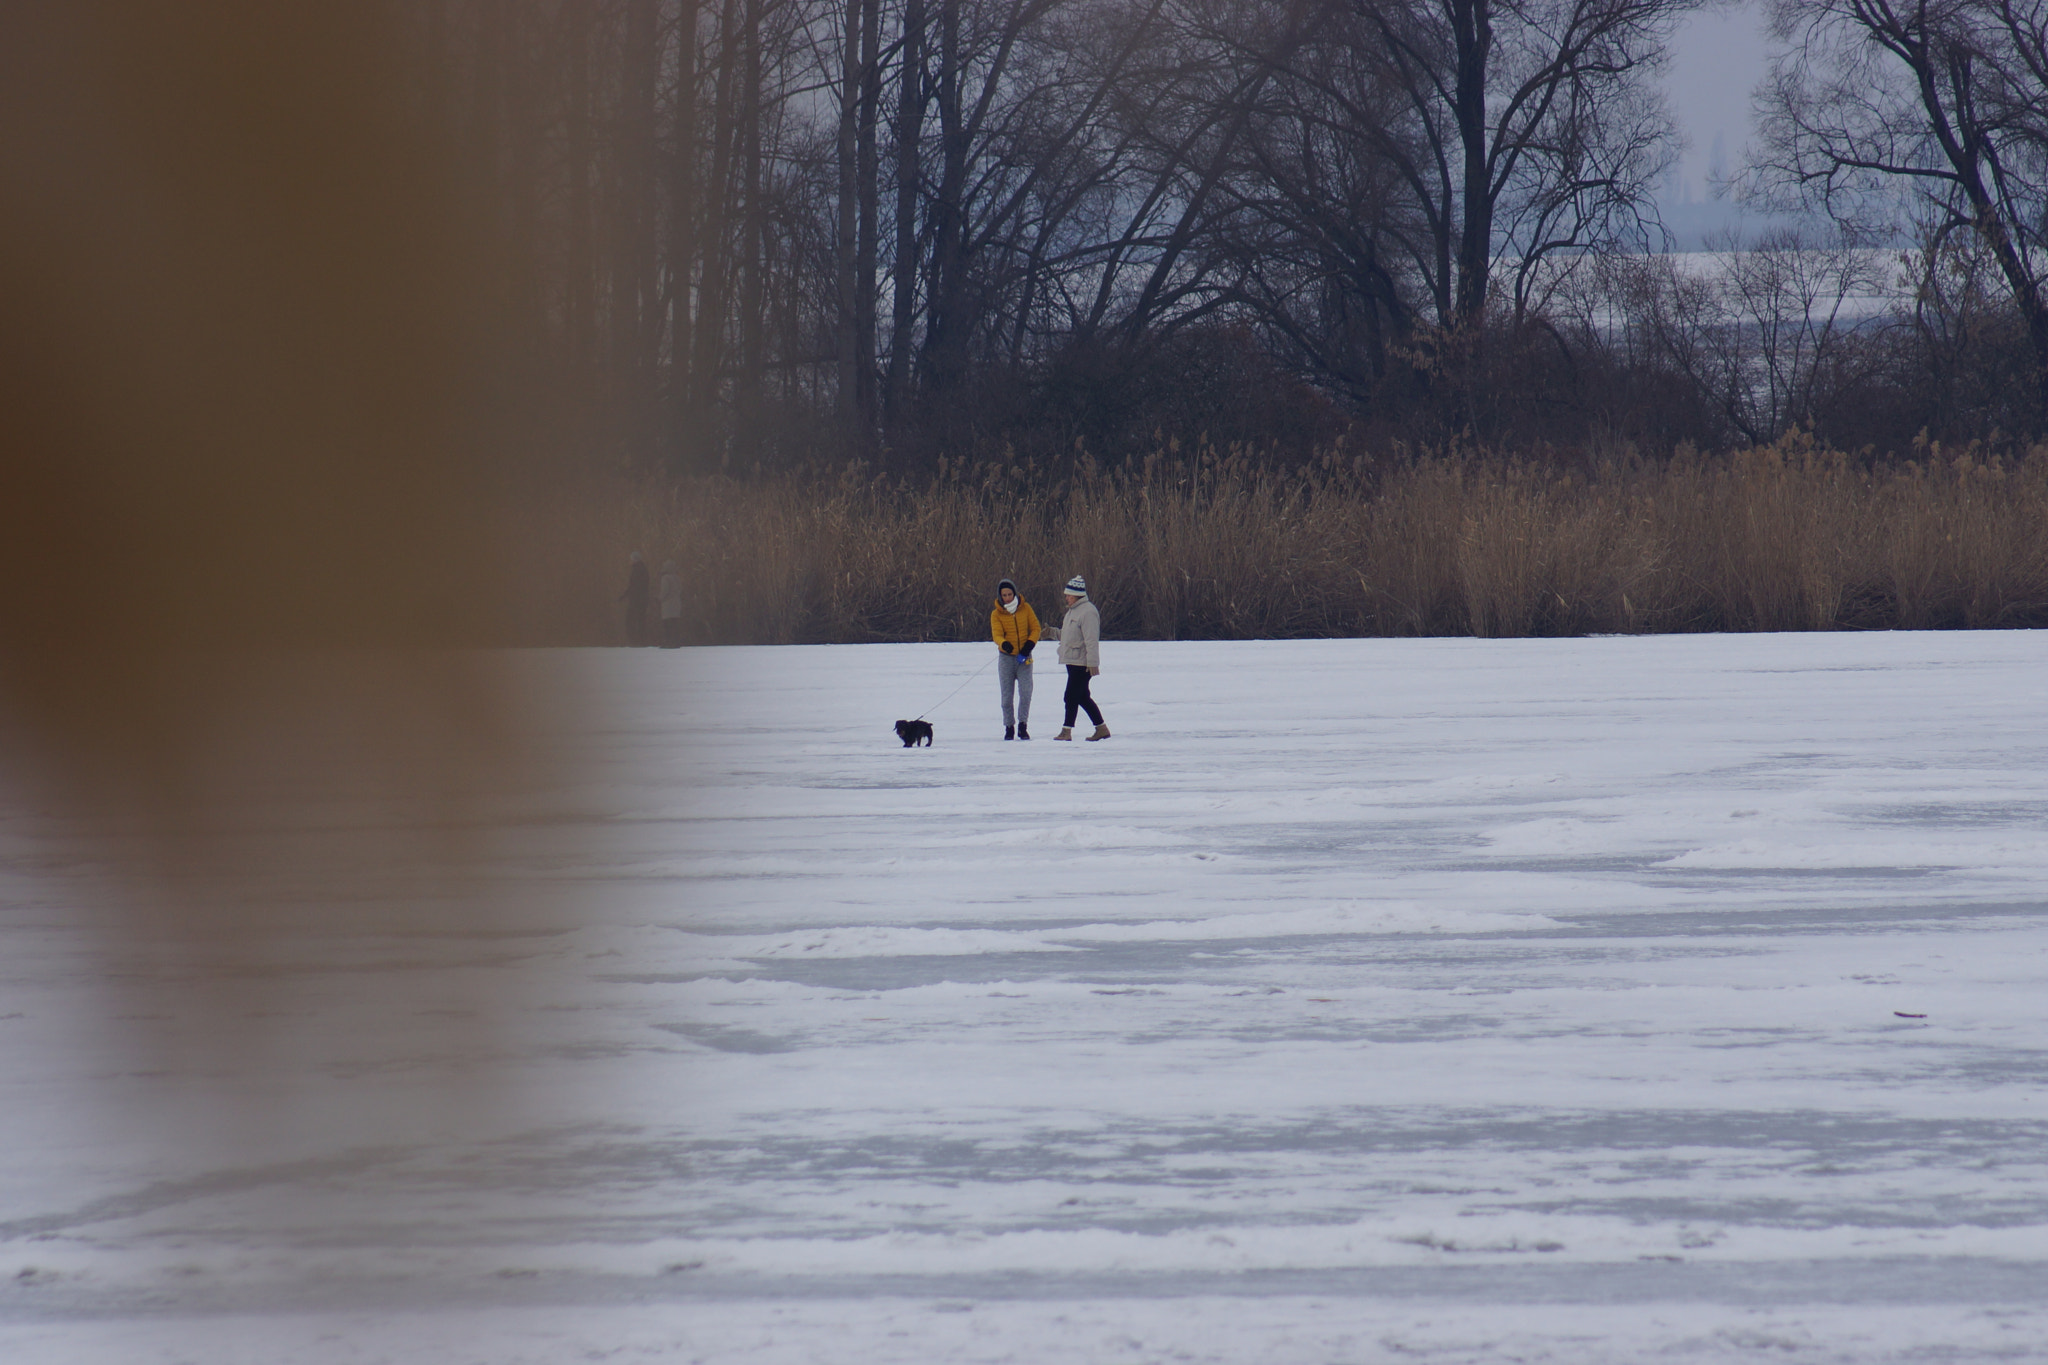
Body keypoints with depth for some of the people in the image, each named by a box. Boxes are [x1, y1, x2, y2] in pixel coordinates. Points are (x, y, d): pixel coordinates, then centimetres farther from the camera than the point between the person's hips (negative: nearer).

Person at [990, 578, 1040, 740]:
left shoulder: (1025, 608, 1)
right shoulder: (996, 614, -2)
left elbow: (1035, 628, 4)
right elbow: (997, 634, -13)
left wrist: (1029, 645, -13)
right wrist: (1004, 643, -35)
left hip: (1024, 658, 0)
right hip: (1006, 658, 0)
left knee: (1026, 692, -11)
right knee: (1007, 696, 3)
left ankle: (1022, 726, 0)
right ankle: (1009, 728, 13)